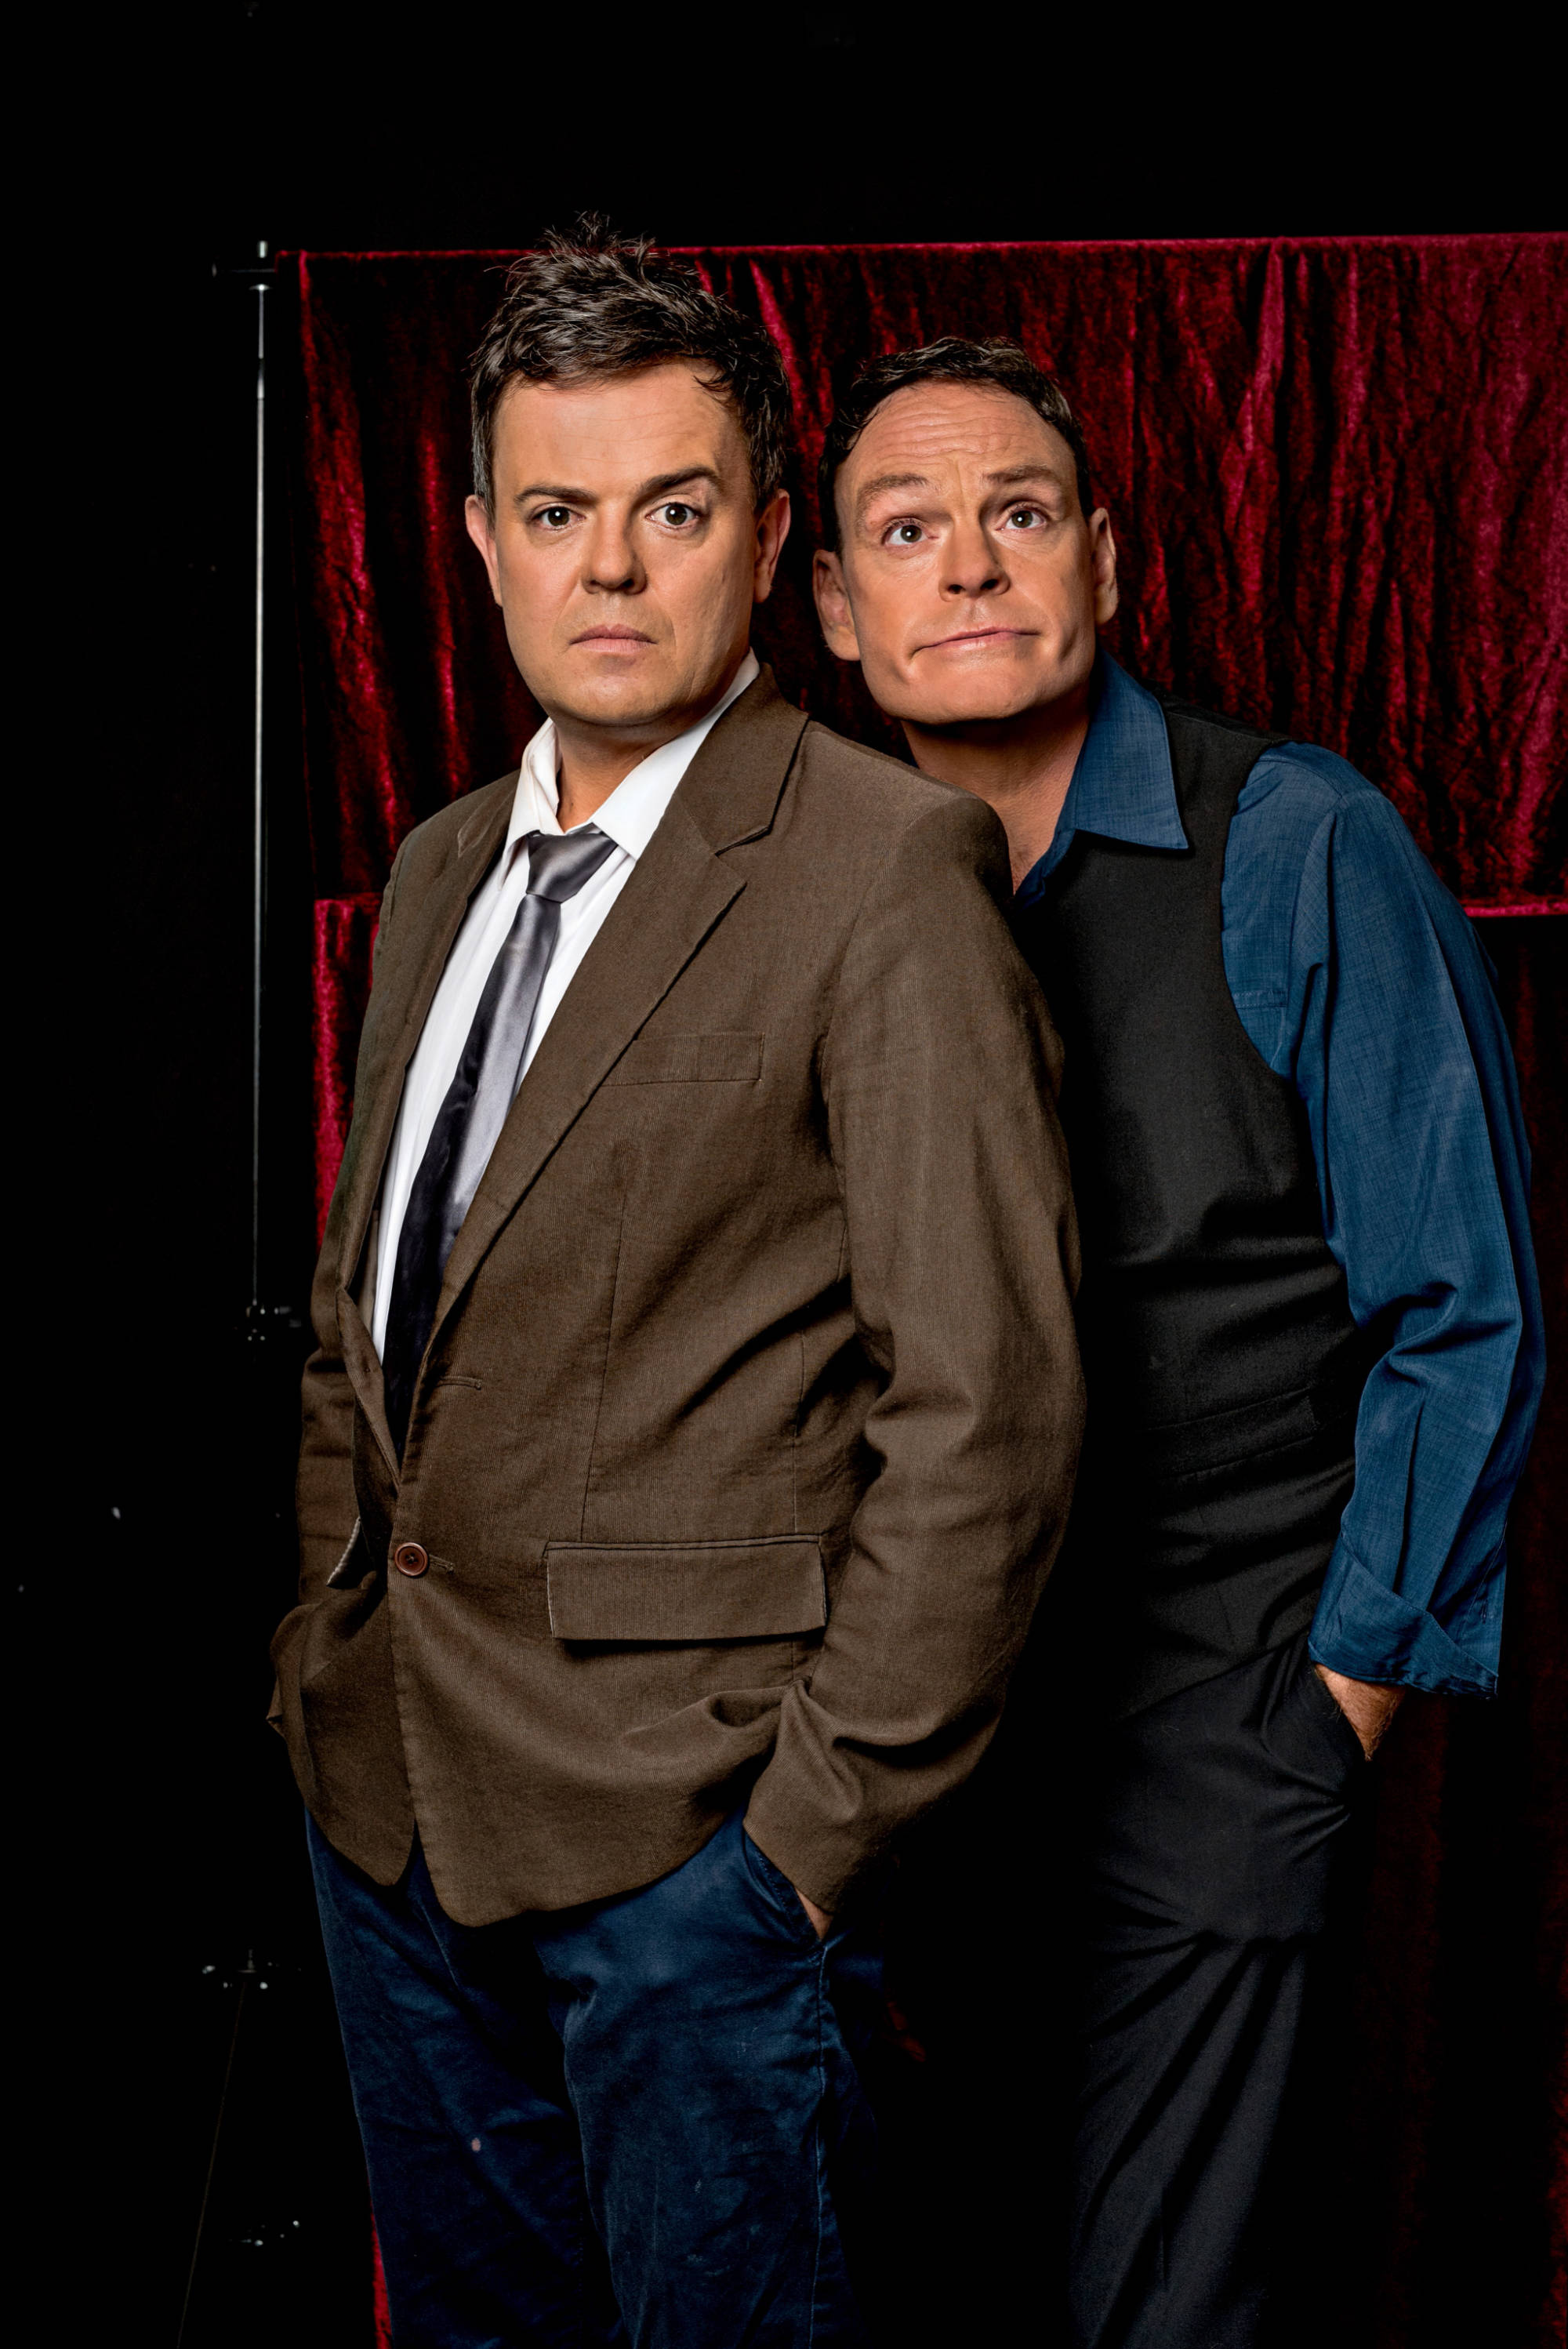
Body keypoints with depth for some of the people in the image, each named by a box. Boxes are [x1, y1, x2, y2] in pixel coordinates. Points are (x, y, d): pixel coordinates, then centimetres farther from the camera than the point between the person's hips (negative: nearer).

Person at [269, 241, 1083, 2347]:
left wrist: (826, 1816, -15)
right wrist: (332, 1647, 12)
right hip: (389, 1790, 7)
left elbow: (984, 1399, -15)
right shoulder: (443, 870, 12)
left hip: (688, 1818, -7)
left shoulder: (884, 869, -12)